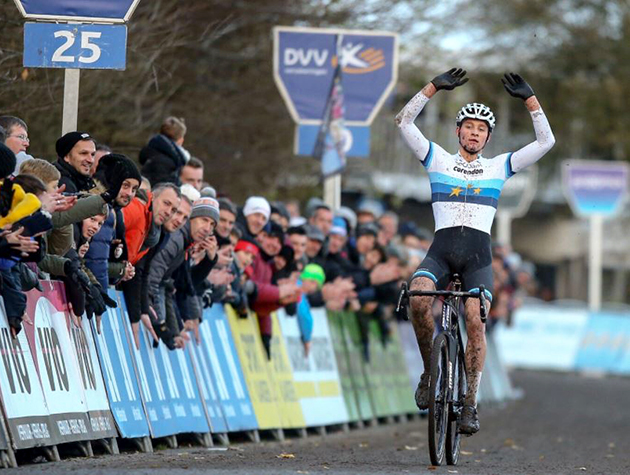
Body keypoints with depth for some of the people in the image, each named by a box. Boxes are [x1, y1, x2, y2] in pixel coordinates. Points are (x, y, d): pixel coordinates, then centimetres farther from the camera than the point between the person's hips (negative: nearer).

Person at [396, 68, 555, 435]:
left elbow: (546, 142, 8)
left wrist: (530, 99, 0)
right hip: (441, 250, 0)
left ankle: (470, 403, -12)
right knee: (418, 299, -28)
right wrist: (434, 87, -6)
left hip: (478, 255, 0)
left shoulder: (498, 167, 15)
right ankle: (430, 371, -6)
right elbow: (405, 123, 3)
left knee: (476, 321, -18)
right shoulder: (439, 159, 13)